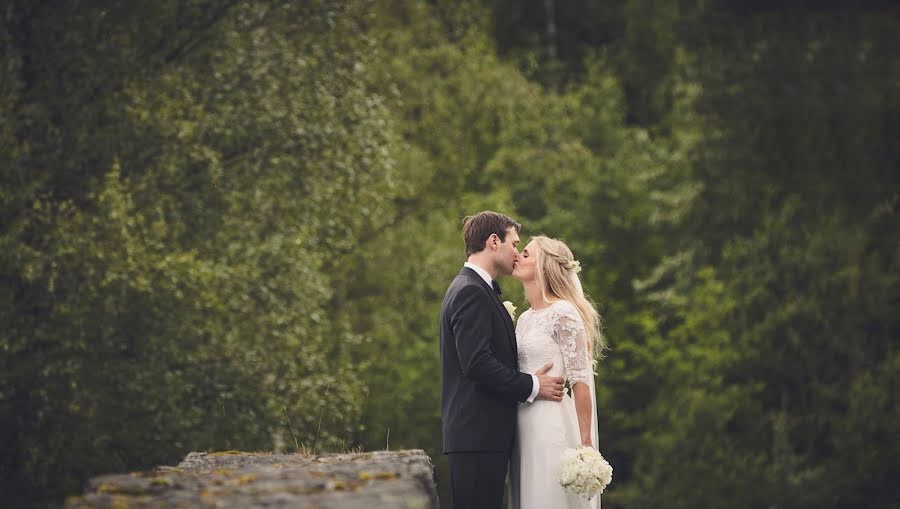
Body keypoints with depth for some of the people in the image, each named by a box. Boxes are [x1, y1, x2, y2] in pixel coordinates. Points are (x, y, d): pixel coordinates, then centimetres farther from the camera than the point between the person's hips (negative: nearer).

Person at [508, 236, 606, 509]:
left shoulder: (563, 313, -9)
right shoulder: (524, 318, 15)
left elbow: (580, 381, -15)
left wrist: (585, 443, -18)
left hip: (555, 431, -8)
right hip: (525, 432, 8)